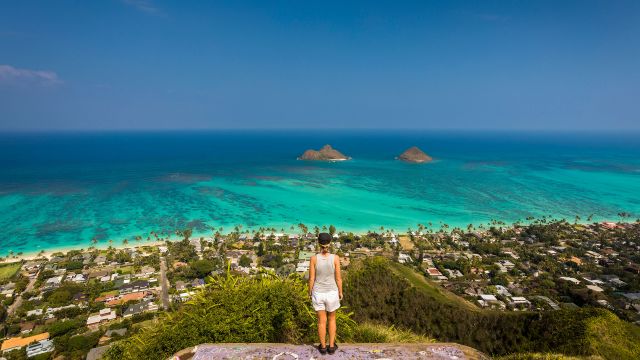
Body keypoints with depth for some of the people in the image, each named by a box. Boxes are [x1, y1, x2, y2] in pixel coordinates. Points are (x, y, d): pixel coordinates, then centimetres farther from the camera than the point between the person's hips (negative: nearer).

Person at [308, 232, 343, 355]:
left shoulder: (314, 258, -18)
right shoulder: (335, 258, -19)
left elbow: (311, 278, -10)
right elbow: (338, 278, -10)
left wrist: (310, 292, 7)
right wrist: (340, 292, 6)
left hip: (318, 293, 0)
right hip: (331, 293, 0)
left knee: (321, 320, 18)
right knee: (332, 319, 23)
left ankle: (323, 347, 31)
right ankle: (331, 346, 30)